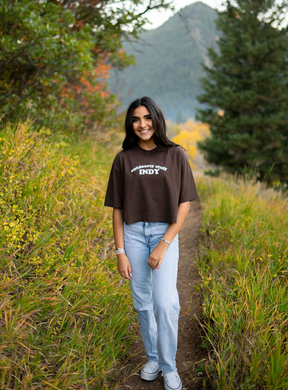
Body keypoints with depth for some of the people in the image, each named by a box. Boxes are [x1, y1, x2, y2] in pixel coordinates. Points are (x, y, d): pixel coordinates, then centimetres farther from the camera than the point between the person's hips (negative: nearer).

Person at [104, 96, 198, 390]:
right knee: (142, 302, 10)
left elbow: (185, 203, -3)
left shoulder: (175, 155, 0)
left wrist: (164, 244, -11)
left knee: (165, 303, -11)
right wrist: (120, 252, -1)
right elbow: (117, 208, 4)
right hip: (133, 233, 2)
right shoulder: (123, 159, 4)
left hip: (165, 233, -2)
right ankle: (152, 358, 30)